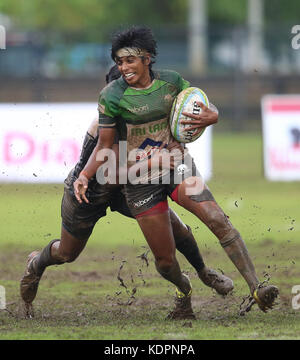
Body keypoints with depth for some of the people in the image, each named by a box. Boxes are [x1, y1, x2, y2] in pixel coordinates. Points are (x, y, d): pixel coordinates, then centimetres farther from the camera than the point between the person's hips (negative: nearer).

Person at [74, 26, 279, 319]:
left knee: (217, 219, -23)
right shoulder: (112, 96, -9)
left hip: (177, 166, 1)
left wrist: (209, 118, -14)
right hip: (141, 182, -1)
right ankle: (183, 290, 34)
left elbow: (209, 110, 10)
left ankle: (256, 289, -25)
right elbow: (104, 146, -2)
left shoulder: (171, 81, -2)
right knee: (164, 259, -1)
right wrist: (84, 175, -16)